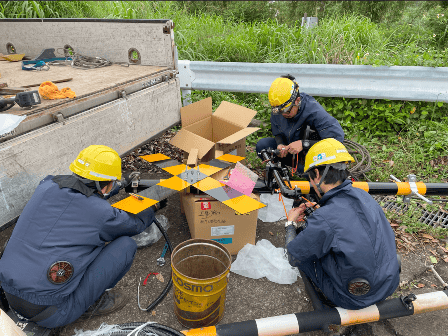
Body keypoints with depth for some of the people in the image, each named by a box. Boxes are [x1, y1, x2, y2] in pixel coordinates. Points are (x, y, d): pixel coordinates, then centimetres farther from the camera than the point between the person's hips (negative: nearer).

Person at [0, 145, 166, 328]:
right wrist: (154, 207, 26)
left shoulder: (46, 186, -2)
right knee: (126, 245, -6)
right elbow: (136, 224, 5)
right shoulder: (102, 214, -17)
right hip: (50, 313, -7)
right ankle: (91, 303, 7)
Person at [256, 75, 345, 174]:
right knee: (262, 145, -14)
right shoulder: (276, 112, -11)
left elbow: (338, 137, -34)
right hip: (291, 150, 6)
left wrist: (303, 144, -40)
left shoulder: (314, 111, -28)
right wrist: (280, 145, -21)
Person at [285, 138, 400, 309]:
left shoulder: (323, 220, -30)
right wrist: (319, 210, 17)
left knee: (302, 248, 5)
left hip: (354, 300, -6)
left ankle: (329, 296, 17)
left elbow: (294, 258, -13)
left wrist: (290, 223, 2)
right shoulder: (364, 196, -8)